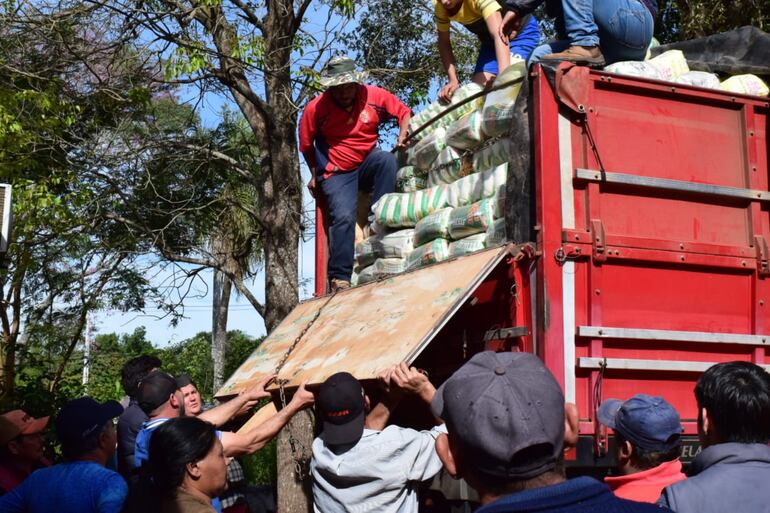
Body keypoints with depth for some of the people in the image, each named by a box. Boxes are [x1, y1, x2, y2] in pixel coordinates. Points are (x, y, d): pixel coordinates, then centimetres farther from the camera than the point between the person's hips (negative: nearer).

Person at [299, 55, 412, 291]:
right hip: (337, 172, -2)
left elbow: (404, 112, 5)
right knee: (344, 217, -23)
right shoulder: (315, 108, -11)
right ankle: (339, 278, -17)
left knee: (388, 159, -31)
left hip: (367, 162, 3)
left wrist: (403, 136, -14)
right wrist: (316, 174, 9)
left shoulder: (374, 95, -6)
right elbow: (306, 145, 3)